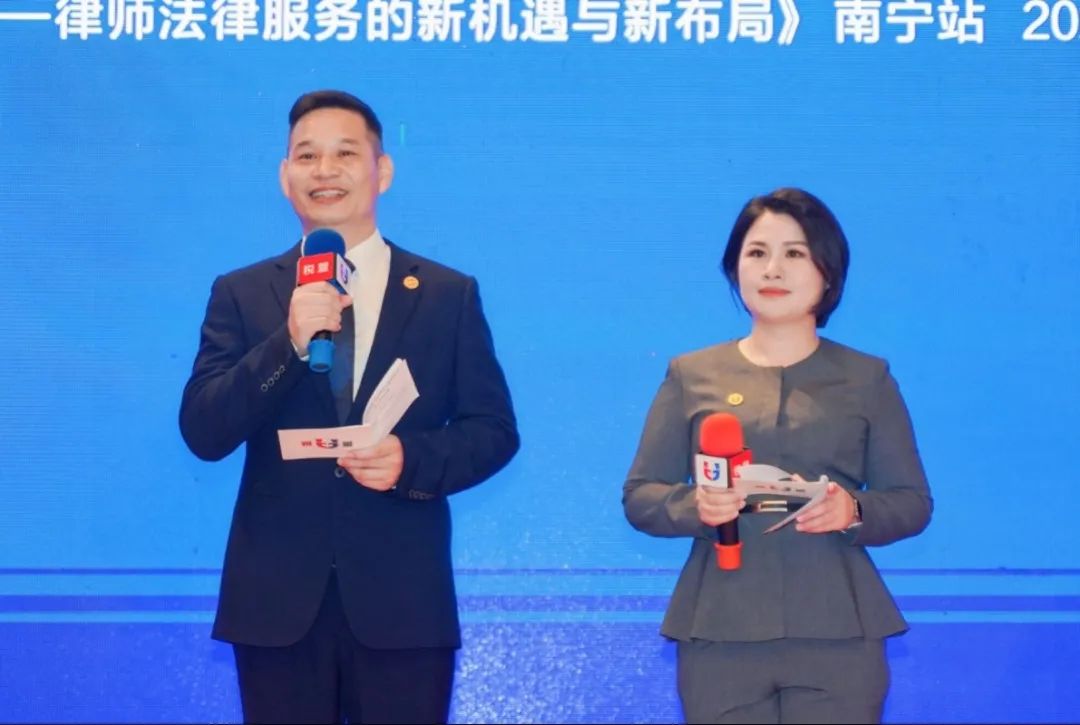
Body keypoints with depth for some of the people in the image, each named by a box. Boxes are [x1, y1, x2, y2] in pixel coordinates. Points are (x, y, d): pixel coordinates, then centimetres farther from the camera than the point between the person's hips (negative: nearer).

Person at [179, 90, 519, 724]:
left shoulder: (449, 295, 6)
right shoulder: (241, 294, 6)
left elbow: (494, 429, 6)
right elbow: (203, 433, -4)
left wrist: (413, 459, -14)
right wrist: (288, 342, -17)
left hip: (402, 600, 0)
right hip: (276, 601, 0)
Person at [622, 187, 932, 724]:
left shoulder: (868, 378, 10)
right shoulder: (691, 375, 10)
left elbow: (912, 501, 7)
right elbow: (639, 496, 8)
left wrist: (853, 511, -13)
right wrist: (694, 506, -13)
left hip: (837, 635, 0)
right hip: (719, 635, 0)